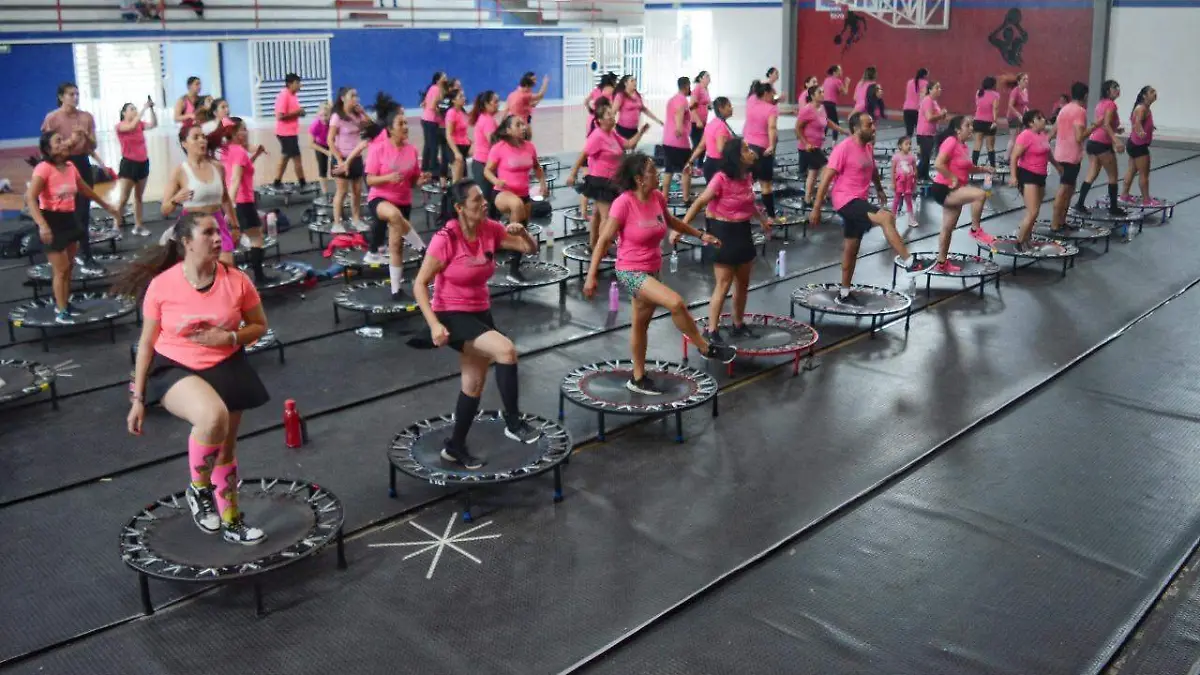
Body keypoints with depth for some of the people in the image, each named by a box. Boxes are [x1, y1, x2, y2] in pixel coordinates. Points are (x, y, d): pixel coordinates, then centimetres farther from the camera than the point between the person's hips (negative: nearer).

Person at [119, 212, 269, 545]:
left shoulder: (236, 280, -9)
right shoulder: (161, 285, -13)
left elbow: (259, 326, 5)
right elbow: (146, 343, -3)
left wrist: (229, 337, -17)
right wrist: (138, 399, 0)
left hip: (226, 368, 3)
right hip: (175, 369, -3)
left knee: (225, 446, 14)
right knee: (213, 417, -34)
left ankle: (231, 521, 37)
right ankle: (198, 489, -6)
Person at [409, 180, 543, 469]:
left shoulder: (490, 229, -6)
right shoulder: (445, 240, -21)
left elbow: (531, 248, 2)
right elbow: (420, 284, -16)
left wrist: (522, 232, -20)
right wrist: (434, 324, -24)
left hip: (481, 313, 7)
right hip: (453, 317, -7)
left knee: (474, 384, 15)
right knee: (506, 349, -28)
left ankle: (455, 446, 34)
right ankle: (513, 423, -13)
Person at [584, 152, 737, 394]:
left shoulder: (658, 198, -3)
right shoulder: (624, 203, -21)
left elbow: (671, 221, 19)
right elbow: (603, 241, -17)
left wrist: (700, 235, 18)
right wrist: (591, 276, -19)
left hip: (652, 270, 7)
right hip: (631, 272, -7)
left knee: (641, 324, 18)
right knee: (676, 303, -23)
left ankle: (638, 379, 32)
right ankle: (706, 348, -3)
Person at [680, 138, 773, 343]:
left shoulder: (747, 177, 2)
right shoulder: (721, 179, -22)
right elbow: (699, 203, -21)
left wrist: (763, 219, 27)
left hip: (742, 231, 8)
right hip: (723, 232, -8)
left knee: (743, 283, 16)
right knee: (723, 284, -4)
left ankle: (739, 325, 32)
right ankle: (712, 331, 6)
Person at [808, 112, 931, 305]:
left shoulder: (868, 147, 8)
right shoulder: (843, 148, -16)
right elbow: (826, 178, -17)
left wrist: (879, 189, 34)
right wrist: (816, 208, -18)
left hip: (859, 201, 9)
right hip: (846, 200, -9)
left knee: (852, 247, 14)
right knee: (886, 217, -26)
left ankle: (844, 294, 25)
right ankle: (910, 263, -24)